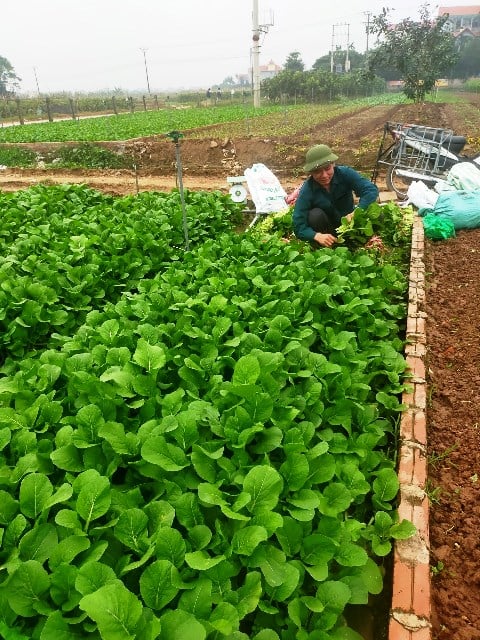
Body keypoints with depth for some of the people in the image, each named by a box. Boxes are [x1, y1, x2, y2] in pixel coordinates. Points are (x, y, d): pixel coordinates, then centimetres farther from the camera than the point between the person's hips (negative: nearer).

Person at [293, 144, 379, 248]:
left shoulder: (345, 173, -18)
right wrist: (317, 236, -45)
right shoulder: (306, 191, -22)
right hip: (326, 229, -1)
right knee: (316, 215, -32)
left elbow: (371, 189, -28)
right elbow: (298, 227, -26)